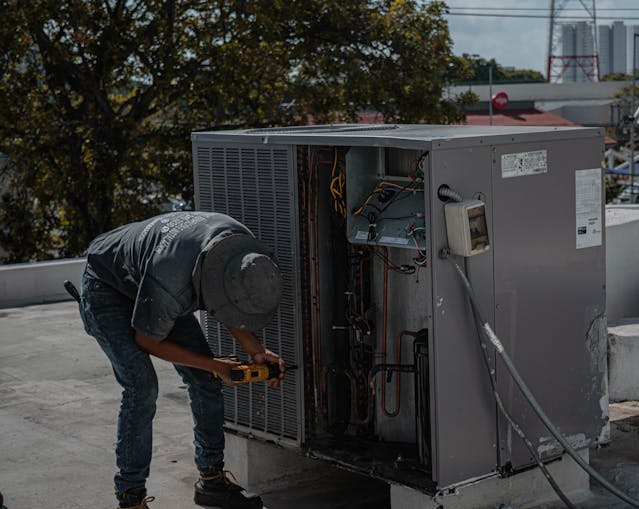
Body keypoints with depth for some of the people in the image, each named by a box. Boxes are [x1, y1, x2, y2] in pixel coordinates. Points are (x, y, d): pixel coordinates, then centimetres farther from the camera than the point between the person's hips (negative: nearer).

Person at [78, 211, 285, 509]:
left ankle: (211, 479, 14)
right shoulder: (170, 283, -44)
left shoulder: (243, 248, -25)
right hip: (107, 290, -7)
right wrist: (214, 365, -19)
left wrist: (257, 352, -16)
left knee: (204, 380, 1)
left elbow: (227, 305, -3)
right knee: (142, 386, -21)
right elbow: (147, 341, -23)